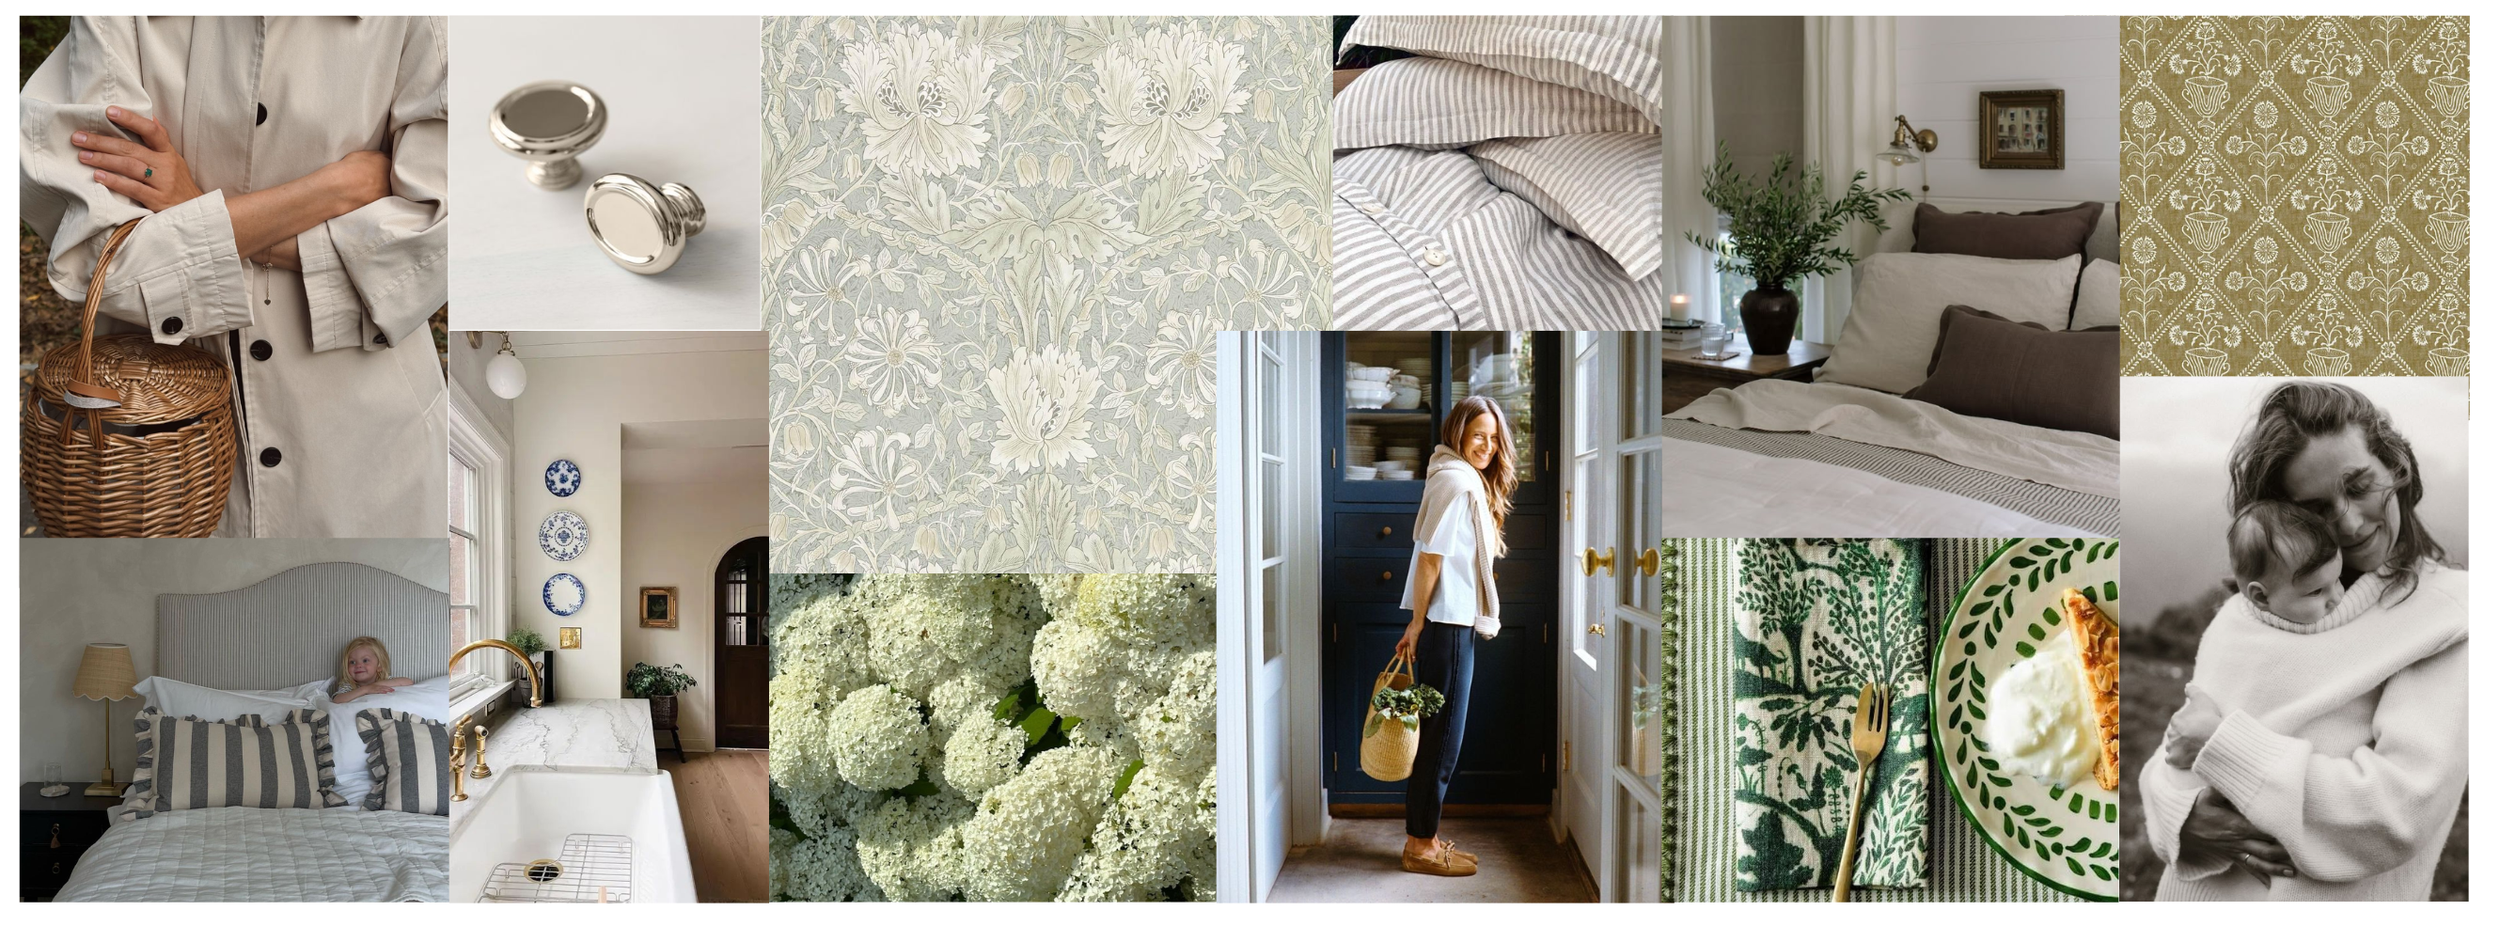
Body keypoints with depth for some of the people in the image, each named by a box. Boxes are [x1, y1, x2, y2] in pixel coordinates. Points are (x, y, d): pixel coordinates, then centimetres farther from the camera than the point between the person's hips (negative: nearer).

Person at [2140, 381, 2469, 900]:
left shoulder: (2444, 615, -11)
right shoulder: (2243, 615, 0)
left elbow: (2403, 813, -21)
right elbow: (2174, 757, 1)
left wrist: (2224, 744, -16)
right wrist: (2187, 818, -20)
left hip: (2337, 901, -3)